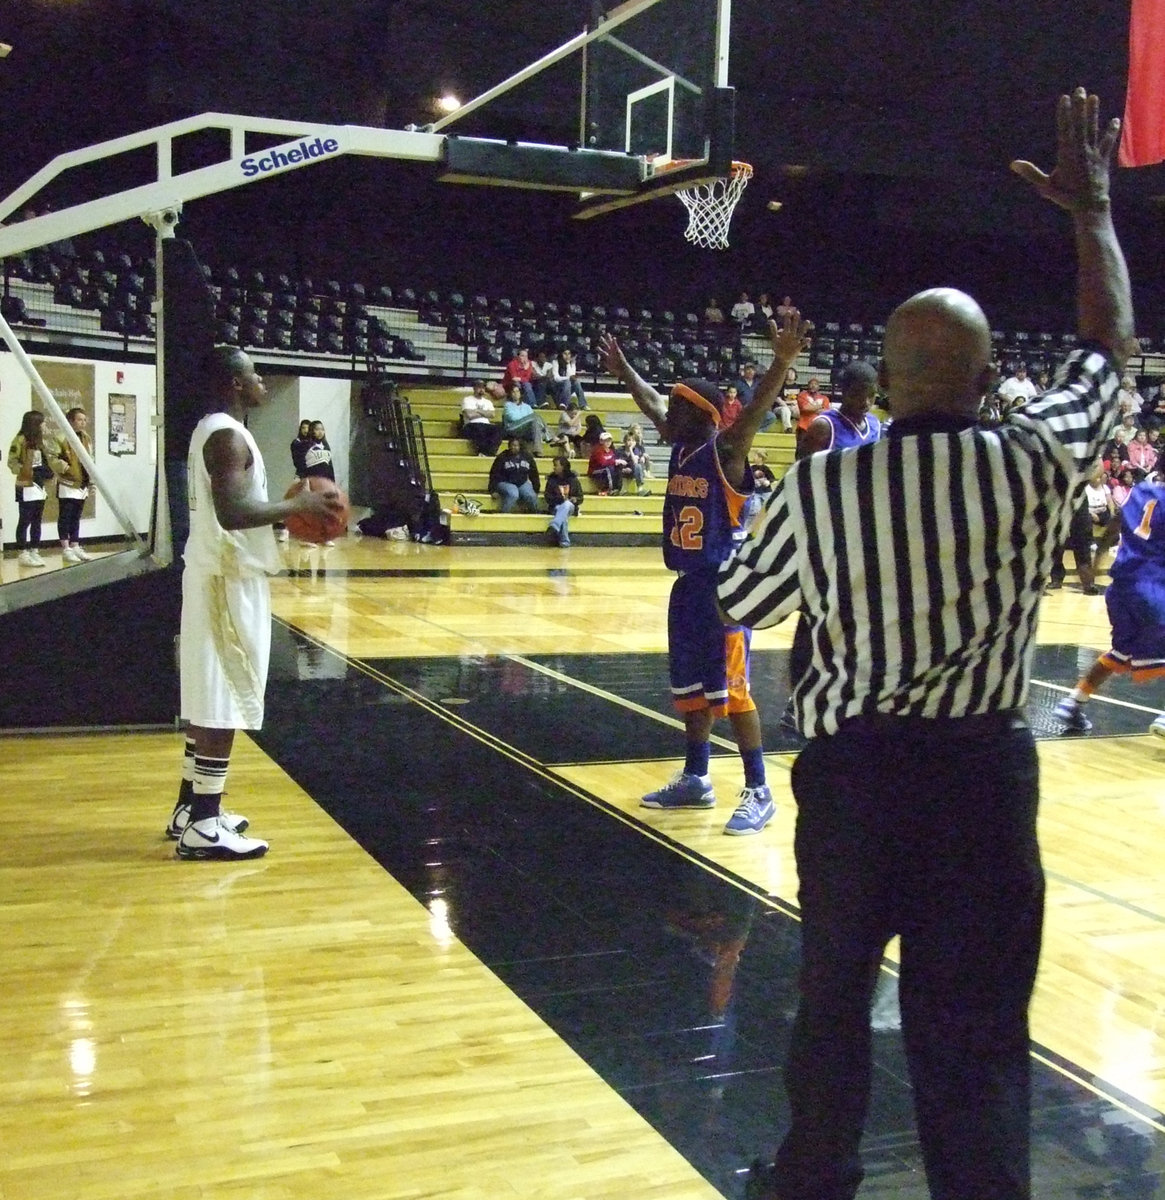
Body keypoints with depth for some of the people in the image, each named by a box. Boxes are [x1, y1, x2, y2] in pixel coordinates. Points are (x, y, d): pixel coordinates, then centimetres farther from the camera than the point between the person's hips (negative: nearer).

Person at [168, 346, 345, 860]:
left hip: (216, 575, 11)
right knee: (225, 702, -7)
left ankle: (190, 808, 24)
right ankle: (203, 827, -3)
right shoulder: (228, 435, -17)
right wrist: (297, 506, -18)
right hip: (229, 580, -11)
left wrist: (287, 510, 15)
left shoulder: (212, 429, 15)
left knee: (209, 697, 16)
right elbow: (232, 513, -29)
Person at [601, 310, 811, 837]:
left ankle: (758, 792, 2)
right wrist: (623, 371, 36)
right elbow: (651, 405, 26)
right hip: (688, 584, 9)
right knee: (690, 688, 16)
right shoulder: (680, 445, 8)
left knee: (730, 688, -6)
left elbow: (755, 411, -31)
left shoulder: (726, 452, -14)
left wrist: (782, 361, -47)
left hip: (723, 585, -9)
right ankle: (694, 780, 29)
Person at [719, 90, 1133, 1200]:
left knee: (832, 991, 19)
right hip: (980, 770, -1)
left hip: (848, 767, 2)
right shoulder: (1032, 464, -8)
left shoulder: (817, 485, -7)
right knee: (973, 1025, 6)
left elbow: (739, 606, 8)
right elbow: (1110, 348, 10)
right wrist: (1091, 209, 21)